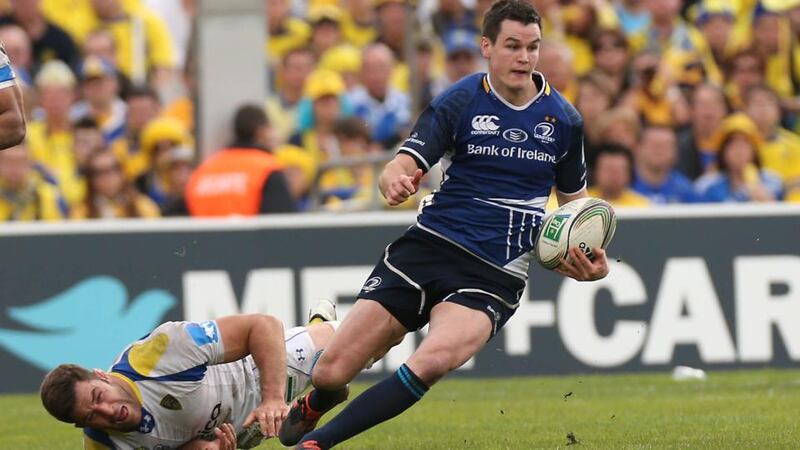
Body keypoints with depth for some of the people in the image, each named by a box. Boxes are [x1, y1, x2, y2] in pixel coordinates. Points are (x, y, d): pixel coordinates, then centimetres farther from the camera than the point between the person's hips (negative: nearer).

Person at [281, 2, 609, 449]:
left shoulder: (564, 119, 6)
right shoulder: (458, 102, -1)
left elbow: (575, 199, 21)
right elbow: (402, 166, -10)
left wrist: (589, 258, 1)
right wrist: (394, 182, -35)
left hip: (494, 277, 0)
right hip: (429, 248, 0)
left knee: (433, 361, -32)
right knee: (331, 373, -5)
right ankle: (313, 407, 36)